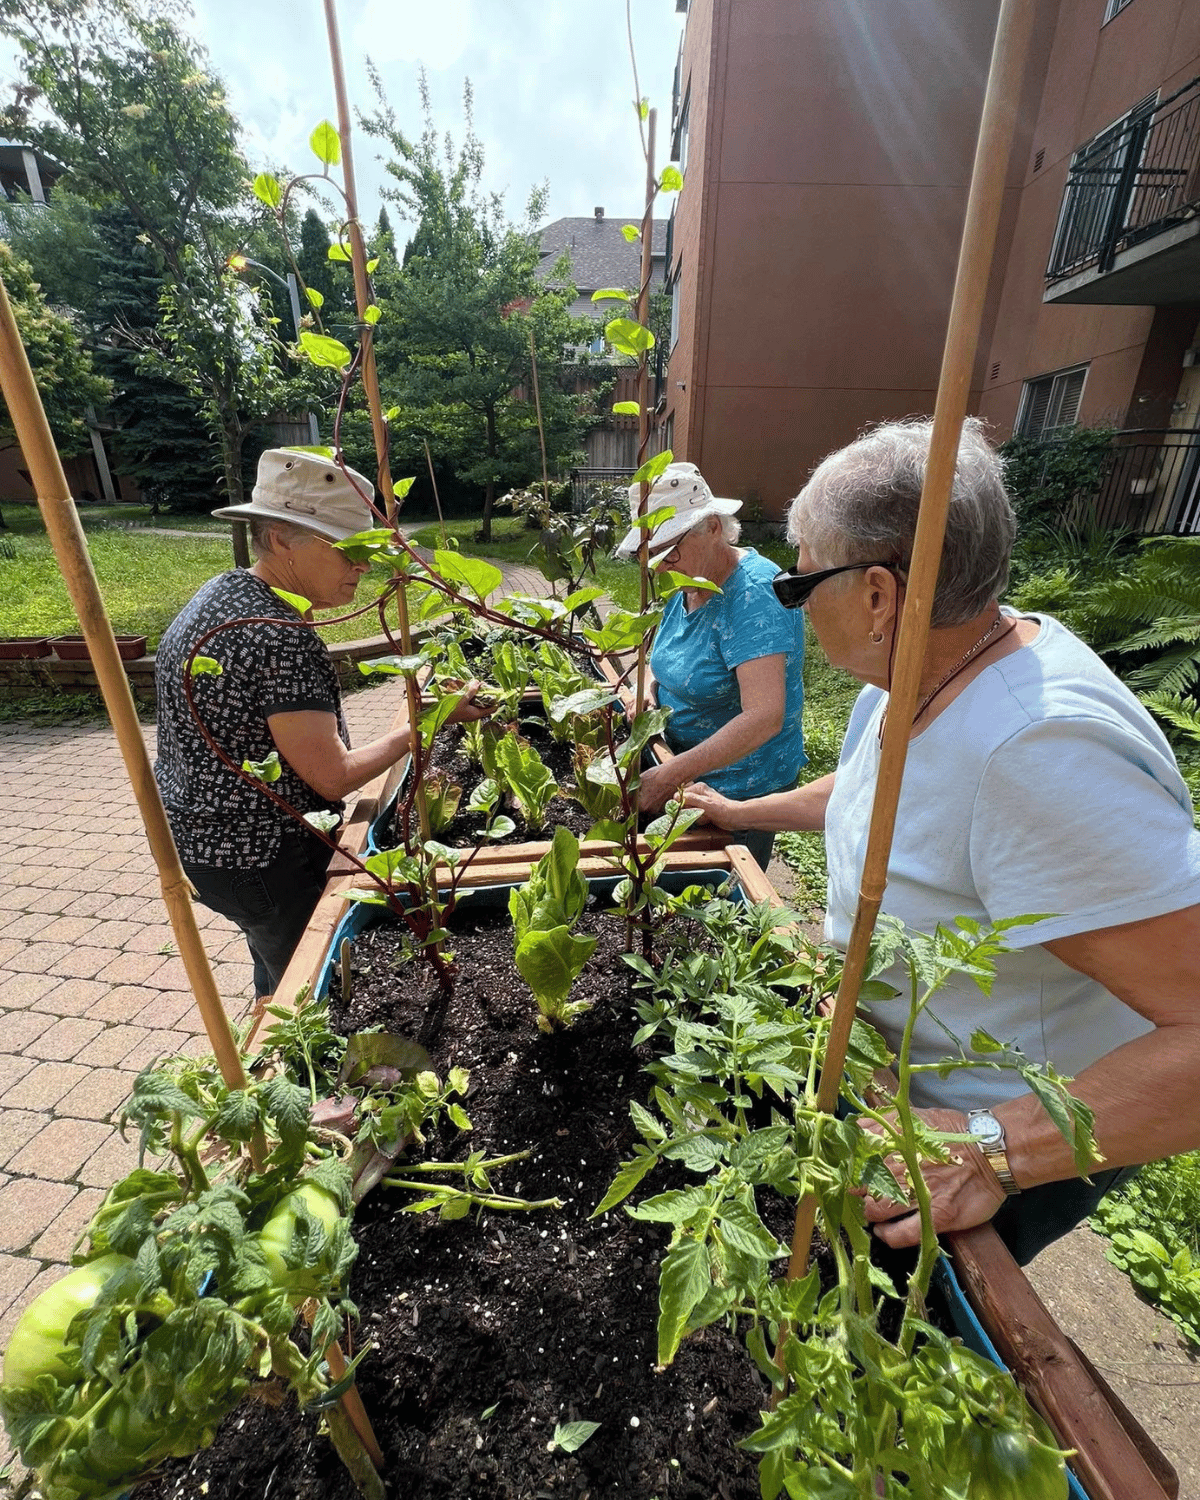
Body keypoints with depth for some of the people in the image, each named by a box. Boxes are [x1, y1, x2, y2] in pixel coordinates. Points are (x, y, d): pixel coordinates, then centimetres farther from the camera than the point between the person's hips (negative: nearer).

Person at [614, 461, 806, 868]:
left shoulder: (754, 594, -25)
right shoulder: (688, 583, 2)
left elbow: (764, 717, -34)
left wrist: (671, 774, -36)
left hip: (740, 787, -8)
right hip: (686, 765, 8)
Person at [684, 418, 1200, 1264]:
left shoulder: (1041, 755, -39)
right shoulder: (921, 672, -9)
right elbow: (872, 788, 10)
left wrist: (995, 1149, -37)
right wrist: (744, 814, 14)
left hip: (1022, 1141, -7)